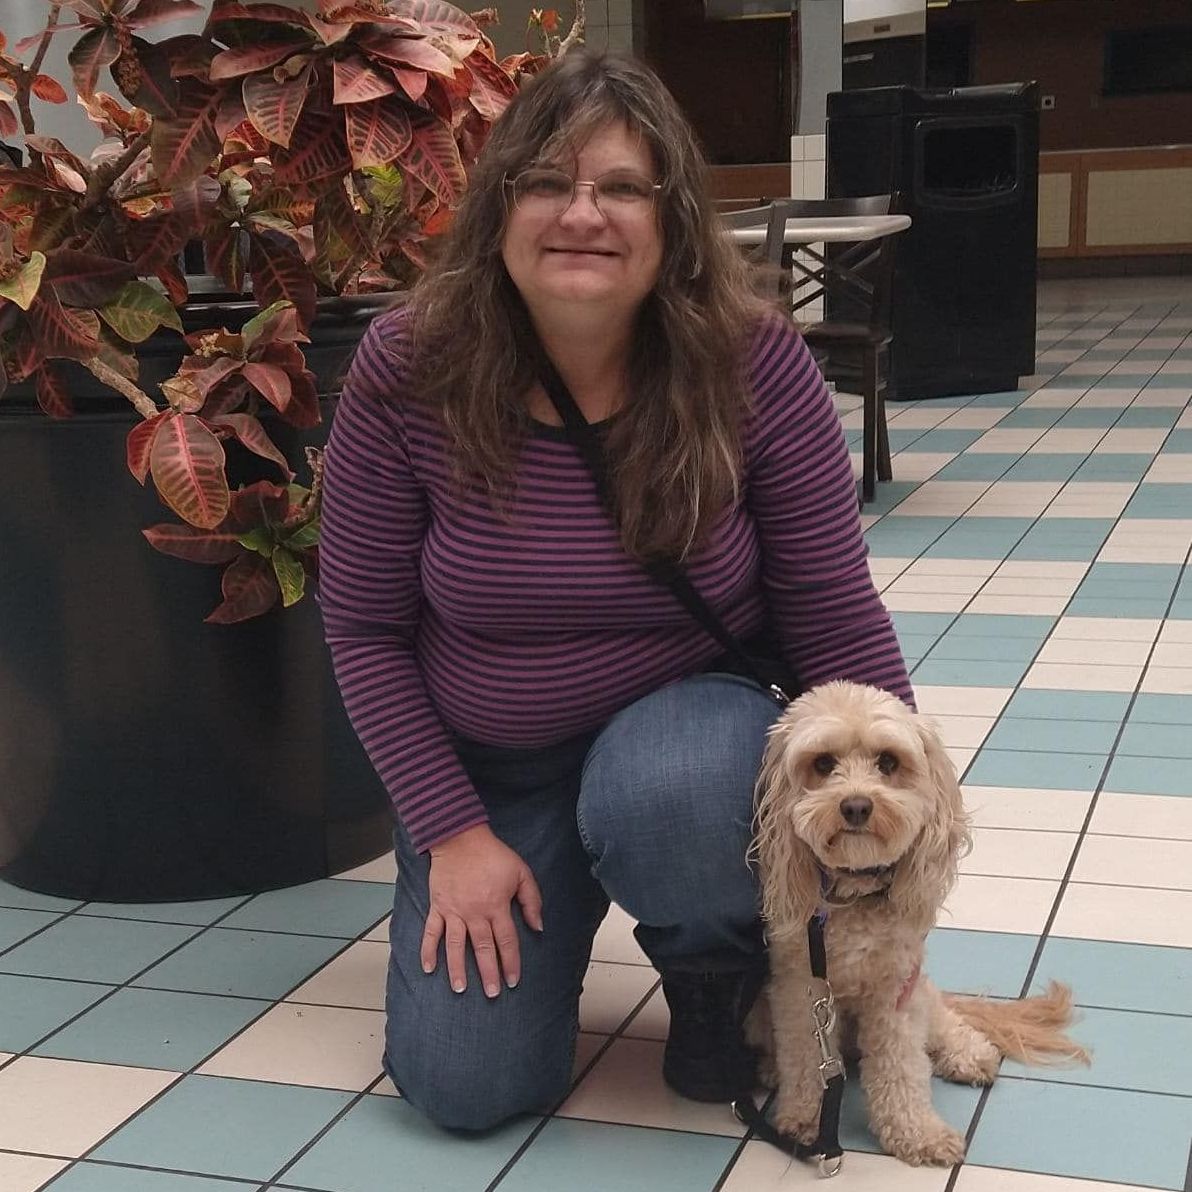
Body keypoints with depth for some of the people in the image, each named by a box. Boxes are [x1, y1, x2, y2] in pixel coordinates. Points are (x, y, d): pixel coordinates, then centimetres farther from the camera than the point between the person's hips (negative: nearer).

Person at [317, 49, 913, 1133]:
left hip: (692, 718, -1)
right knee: (464, 1087, -6)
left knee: (659, 795, -38)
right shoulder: (407, 372, -19)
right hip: (488, 763, 2)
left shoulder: (755, 363, -20)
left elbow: (836, 618, -13)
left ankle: (719, 977, 0)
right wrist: (453, 831, -13)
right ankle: (554, 900, 28)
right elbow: (365, 627, -9)